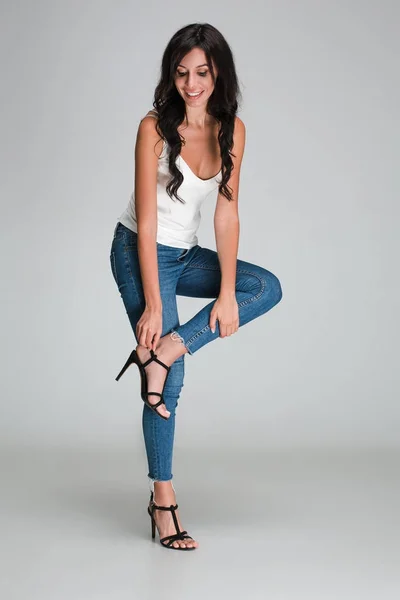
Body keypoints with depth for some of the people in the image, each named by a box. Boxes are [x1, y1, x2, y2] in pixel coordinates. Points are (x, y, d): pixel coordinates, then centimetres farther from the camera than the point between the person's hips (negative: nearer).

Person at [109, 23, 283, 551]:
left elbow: (227, 215, -6)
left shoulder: (232, 130, -4)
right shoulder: (155, 128, -19)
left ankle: (167, 349, -17)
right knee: (170, 381, -9)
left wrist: (226, 293, -13)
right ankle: (163, 499, 2)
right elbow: (147, 224, -20)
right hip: (140, 253, -6)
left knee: (267, 288, -11)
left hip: (186, 253, 6)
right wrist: (152, 307, -22)